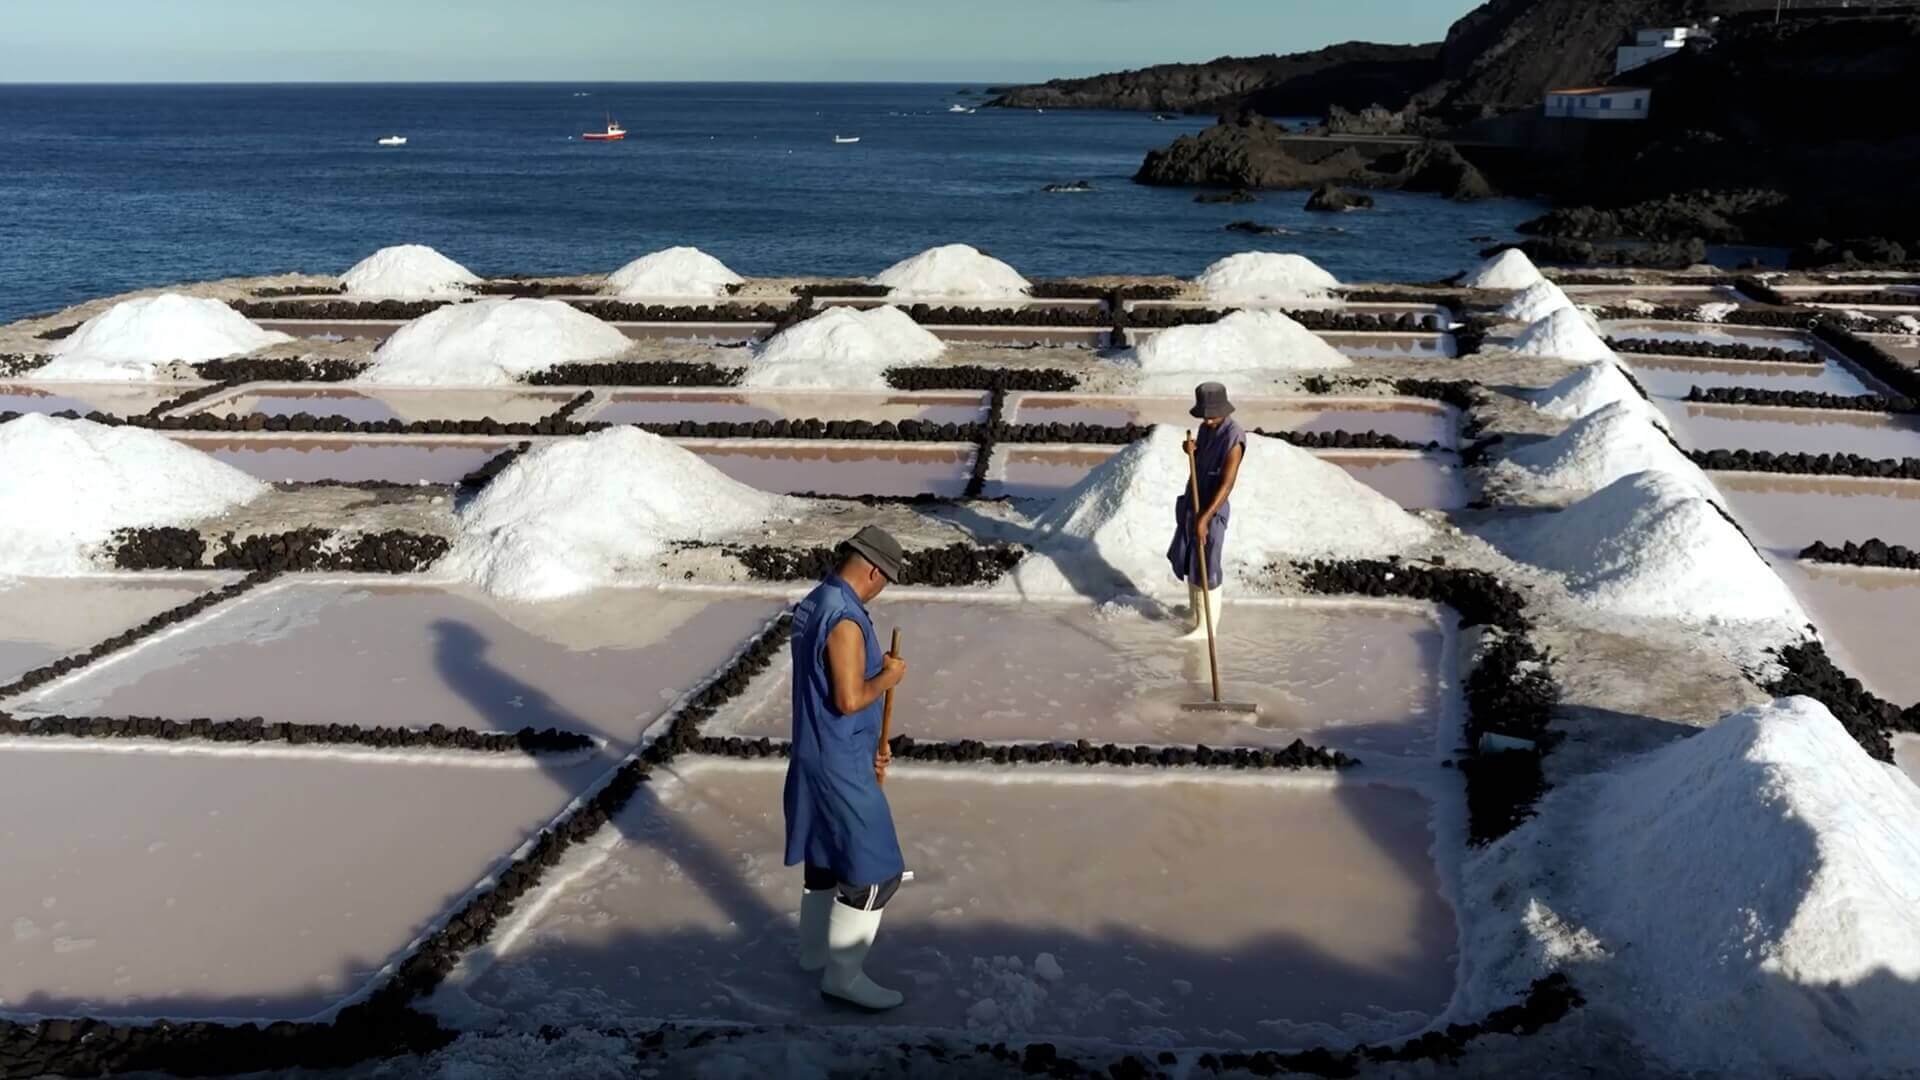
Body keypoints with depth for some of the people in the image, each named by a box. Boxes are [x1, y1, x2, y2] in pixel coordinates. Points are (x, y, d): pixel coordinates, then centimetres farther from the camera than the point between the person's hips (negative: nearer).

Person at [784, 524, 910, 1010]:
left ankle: (815, 950, 37)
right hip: (841, 765, -10)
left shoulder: (813, 604, 8)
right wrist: (887, 678, -9)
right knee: (874, 871, -1)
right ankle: (844, 973, 7)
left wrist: (871, 742, 19)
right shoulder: (845, 620, -24)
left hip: (815, 755, 10)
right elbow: (850, 699, -27)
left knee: (824, 857, 22)